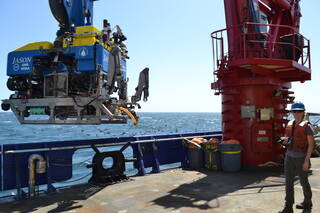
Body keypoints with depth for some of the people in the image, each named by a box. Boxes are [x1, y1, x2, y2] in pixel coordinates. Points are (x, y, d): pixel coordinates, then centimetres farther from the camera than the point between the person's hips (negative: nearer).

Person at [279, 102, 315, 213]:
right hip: (289, 157, 5)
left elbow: (311, 144, -14)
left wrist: (307, 160, -18)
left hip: (302, 158, -5)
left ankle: (308, 202, 38)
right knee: (288, 182, 1)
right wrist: (285, 139, -7)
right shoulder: (290, 124, 6)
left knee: (303, 181, 13)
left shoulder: (307, 126, -13)